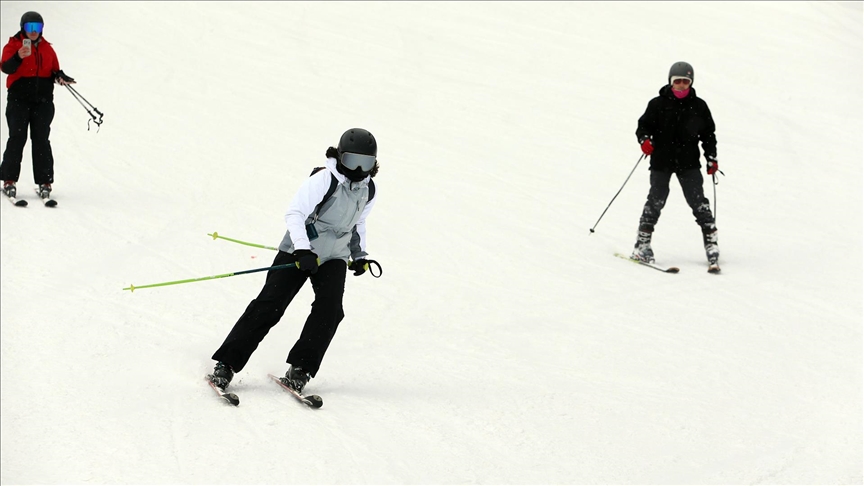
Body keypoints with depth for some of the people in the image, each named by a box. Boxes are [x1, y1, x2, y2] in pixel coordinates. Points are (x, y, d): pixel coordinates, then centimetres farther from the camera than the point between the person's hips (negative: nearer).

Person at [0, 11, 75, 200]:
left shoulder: (47, 48, 14)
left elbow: (54, 70, 20)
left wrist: (60, 76, -4)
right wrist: (18, 57, -33)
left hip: (43, 100, 3)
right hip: (19, 99, -3)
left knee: (41, 140, -1)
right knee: (17, 138, -7)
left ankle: (45, 182, 1)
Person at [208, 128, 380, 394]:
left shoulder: (368, 191, 3)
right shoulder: (323, 180, -19)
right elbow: (294, 214, -25)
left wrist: (360, 255, 17)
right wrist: (303, 249, -36)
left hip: (333, 259, 5)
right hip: (298, 251, -5)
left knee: (329, 308, -19)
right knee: (269, 305, -12)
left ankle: (300, 369, -14)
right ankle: (226, 364, -9)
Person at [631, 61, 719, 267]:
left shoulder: (699, 106, 7)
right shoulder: (658, 104, 1)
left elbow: (708, 134, 13)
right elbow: (643, 126, 2)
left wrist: (712, 158, 5)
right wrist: (645, 140, -19)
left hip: (689, 163, 1)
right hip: (661, 161, -1)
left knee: (698, 201, -6)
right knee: (656, 201, -6)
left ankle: (711, 242, -2)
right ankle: (642, 245, 0)